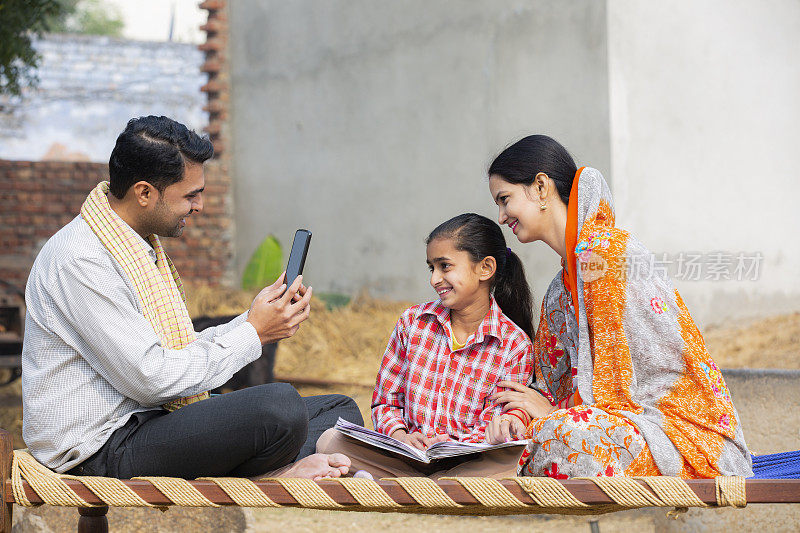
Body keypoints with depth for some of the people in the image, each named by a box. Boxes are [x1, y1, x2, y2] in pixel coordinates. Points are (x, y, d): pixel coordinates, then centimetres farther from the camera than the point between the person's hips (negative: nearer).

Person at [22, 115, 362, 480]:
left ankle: (282, 470, -23)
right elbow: (153, 377, -20)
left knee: (339, 410, 1)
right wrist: (252, 334, -10)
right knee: (278, 407, -31)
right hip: (103, 447, -10)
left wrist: (250, 321, 5)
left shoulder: (143, 246, 17)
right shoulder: (80, 261, -16)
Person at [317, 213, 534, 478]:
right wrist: (399, 435, -11)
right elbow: (385, 400, 11)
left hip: (469, 463, -2)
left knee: (512, 461, -36)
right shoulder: (412, 322, 8)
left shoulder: (516, 345, -2)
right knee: (331, 440, -20)